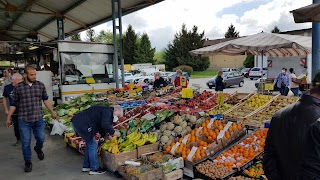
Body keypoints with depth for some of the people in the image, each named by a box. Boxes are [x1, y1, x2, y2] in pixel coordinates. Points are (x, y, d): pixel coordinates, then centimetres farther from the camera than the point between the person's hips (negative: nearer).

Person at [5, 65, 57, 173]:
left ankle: (38, 149, 41)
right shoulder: (18, 87, -1)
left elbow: (45, 100, 10)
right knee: (26, 142, 6)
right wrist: (8, 118, 9)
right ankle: (28, 162, 23)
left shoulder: (40, 85, 3)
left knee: (41, 138, 6)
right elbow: (14, 104, 7)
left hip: (38, 119, 1)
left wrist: (52, 112, 8)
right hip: (24, 120, -1)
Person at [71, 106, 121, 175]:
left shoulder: (106, 111, 18)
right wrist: (114, 132, -13)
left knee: (90, 143, 19)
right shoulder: (108, 111, -12)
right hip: (82, 124, -11)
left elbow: (100, 126, 24)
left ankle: (86, 166, 28)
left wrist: (108, 134, 18)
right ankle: (94, 169, 6)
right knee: (93, 144, -3)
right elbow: (104, 125, -26)